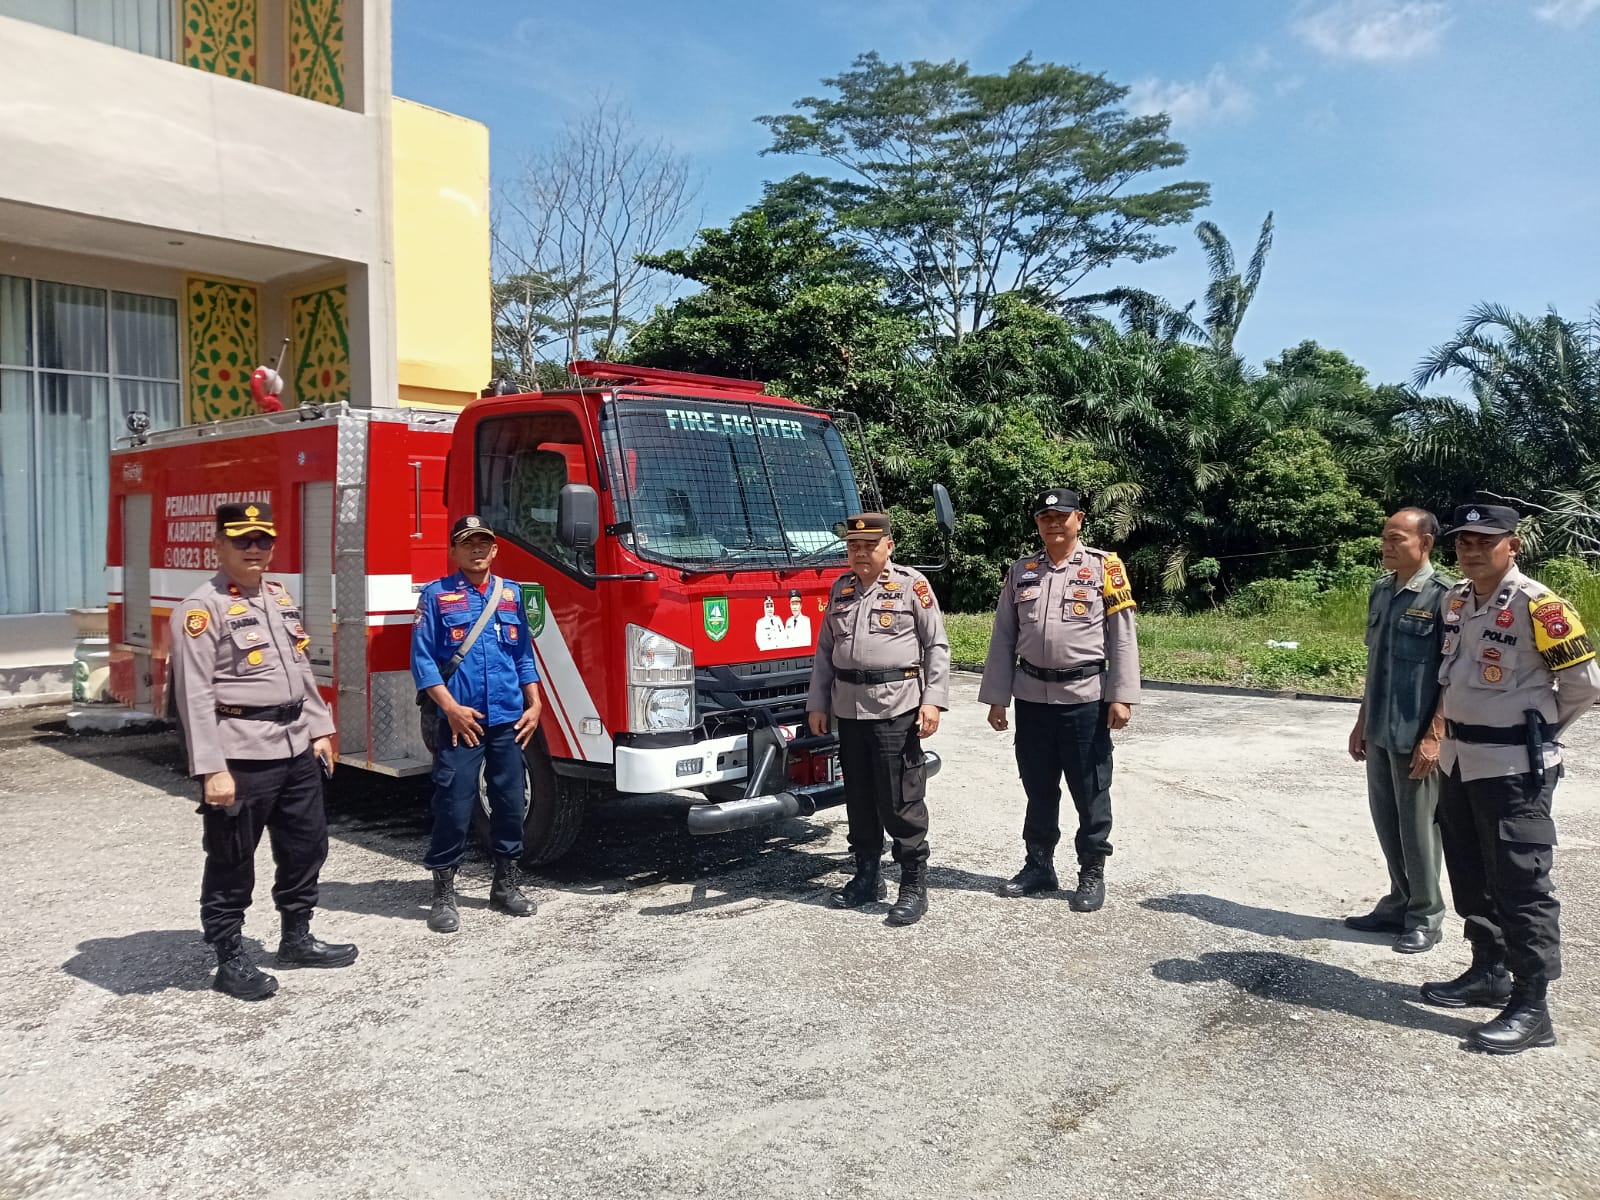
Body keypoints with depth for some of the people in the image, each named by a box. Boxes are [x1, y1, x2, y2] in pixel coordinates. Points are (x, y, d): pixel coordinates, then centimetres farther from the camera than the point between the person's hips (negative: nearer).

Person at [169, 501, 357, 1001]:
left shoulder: (281, 598, 14)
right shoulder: (202, 608, -11)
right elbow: (195, 695, -17)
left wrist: (319, 730, 14)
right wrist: (212, 770, -21)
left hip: (296, 748, 8)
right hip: (241, 755, -8)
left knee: (306, 845, 16)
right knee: (231, 861, 4)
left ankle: (296, 939, 32)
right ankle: (230, 960, 17)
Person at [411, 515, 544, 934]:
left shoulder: (511, 594, 11)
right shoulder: (437, 596, 0)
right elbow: (422, 659, -4)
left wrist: (534, 704, 6)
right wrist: (451, 707, -12)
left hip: (509, 721, 4)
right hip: (460, 721, -4)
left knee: (511, 802, 10)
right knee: (453, 806, -3)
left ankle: (506, 884, 24)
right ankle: (444, 894, 10)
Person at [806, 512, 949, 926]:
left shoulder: (911, 585, -2)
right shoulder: (841, 588, 14)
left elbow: (937, 645, -3)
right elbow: (825, 651, 17)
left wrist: (933, 701, -11)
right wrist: (817, 704, 13)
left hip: (896, 709, -5)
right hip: (850, 709, 6)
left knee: (901, 801, -3)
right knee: (859, 799, 12)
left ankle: (914, 886, 7)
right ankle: (867, 876, 25)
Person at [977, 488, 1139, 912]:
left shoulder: (1104, 567, -1)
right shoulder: (1020, 571, 9)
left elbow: (1123, 636, -4)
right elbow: (1003, 638, 9)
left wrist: (1121, 696, -10)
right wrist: (996, 698, 5)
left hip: (1085, 698, -3)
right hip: (1032, 698, 3)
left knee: (1090, 791, 4)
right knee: (1039, 789, 13)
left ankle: (1092, 874, 16)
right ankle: (1038, 866, 25)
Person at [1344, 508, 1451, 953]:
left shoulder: (1442, 597, -12)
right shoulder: (1380, 591, 9)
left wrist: (1434, 737, -16)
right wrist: (1362, 721, 16)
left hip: (1416, 737, -7)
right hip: (1379, 733, 7)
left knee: (1418, 827, 4)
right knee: (1386, 821, 14)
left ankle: (1424, 917, 19)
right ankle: (1398, 904, 29)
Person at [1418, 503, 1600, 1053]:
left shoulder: (1537, 605, -16)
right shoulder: (1456, 600, 7)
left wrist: (1538, 732, 0)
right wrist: (1458, 730, 14)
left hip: (1513, 768, -8)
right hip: (1459, 761, 8)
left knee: (1521, 887, -2)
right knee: (1470, 877, 18)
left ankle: (1532, 1008, 7)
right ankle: (1488, 972, 33)